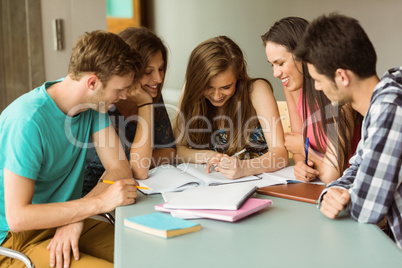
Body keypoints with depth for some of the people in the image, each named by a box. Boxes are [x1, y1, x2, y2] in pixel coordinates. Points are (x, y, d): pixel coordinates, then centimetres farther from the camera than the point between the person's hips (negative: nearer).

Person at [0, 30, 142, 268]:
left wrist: (77, 218, -21)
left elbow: (121, 168, -5)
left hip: (64, 219, 7)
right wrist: (100, 202, -28)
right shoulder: (27, 121, -25)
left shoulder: (95, 103, -2)